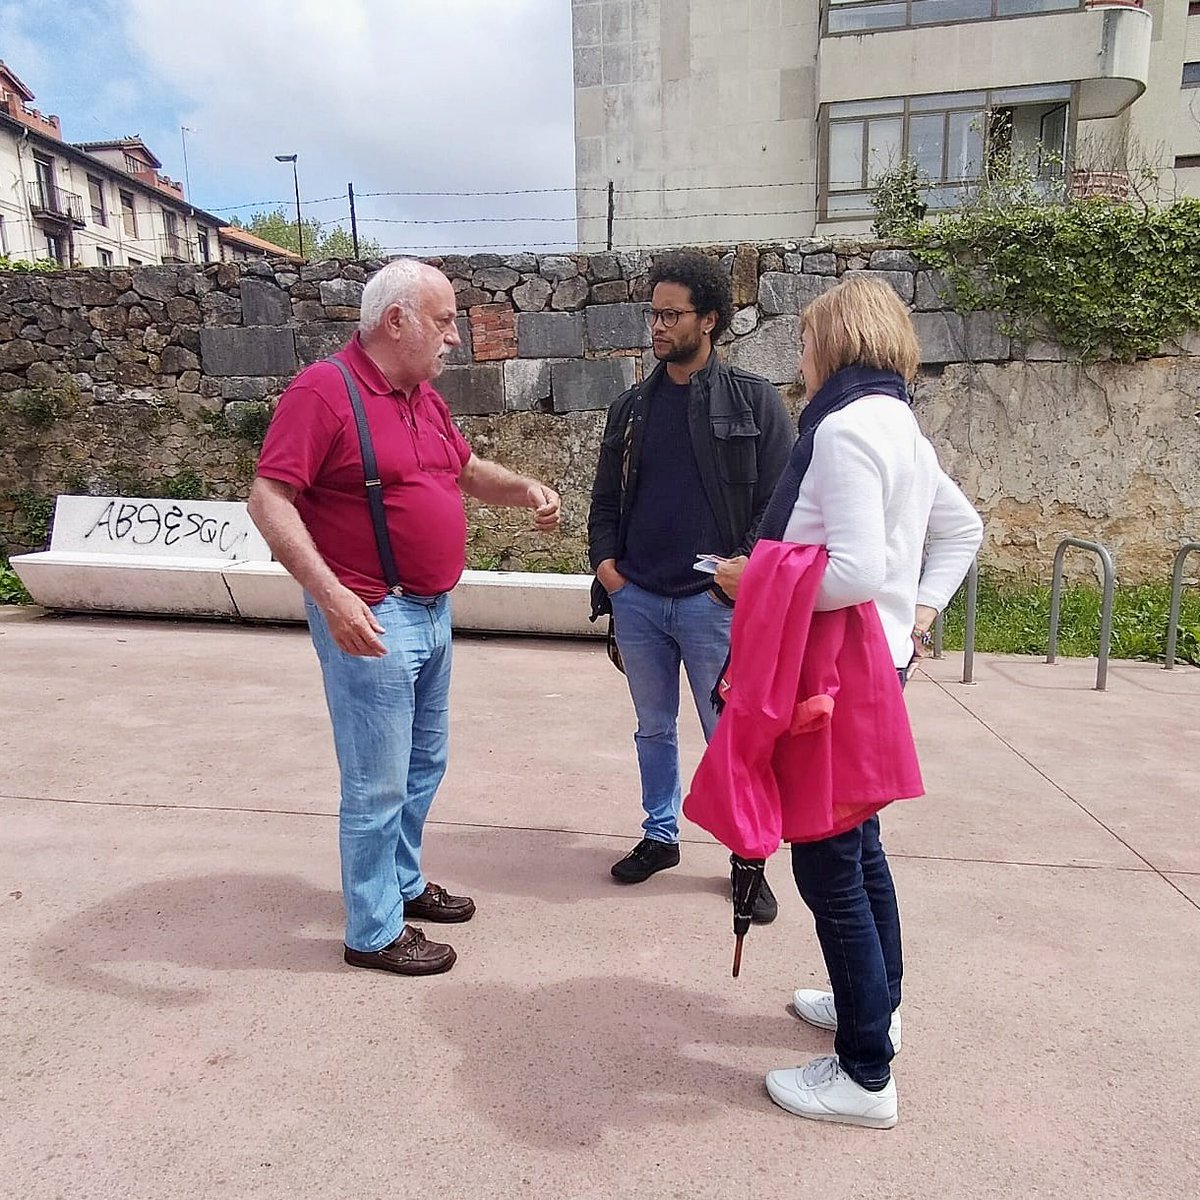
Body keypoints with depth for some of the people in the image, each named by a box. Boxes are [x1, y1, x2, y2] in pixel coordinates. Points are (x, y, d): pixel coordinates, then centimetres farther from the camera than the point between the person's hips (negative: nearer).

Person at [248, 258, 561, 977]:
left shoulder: (425, 396, 12)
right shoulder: (324, 390, -14)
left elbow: (468, 470, 25)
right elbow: (269, 499, -19)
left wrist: (526, 489, 5)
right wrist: (330, 593, -30)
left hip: (432, 612, 9)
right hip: (371, 620, -9)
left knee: (425, 764, 20)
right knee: (378, 783, 2)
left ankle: (403, 883, 39)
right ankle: (374, 931, 20)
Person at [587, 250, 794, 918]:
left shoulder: (753, 401, -2)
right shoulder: (632, 408, 11)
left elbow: (781, 500, -6)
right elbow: (606, 497, 15)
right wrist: (604, 560, 1)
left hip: (714, 603, -4)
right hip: (637, 599, 5)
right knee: (655, 730, 17)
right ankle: (661, 836, 35)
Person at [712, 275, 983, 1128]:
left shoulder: (845, 427, -18)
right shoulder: (901, 426, 13)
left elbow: (855, 572, -27)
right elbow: (963, 528, 22)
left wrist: (756, 580, -15)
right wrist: (923, 610, 15)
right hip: (880, 658, 10)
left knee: (827, 861, 1)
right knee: (856, 841, 22)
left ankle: (865, 1075, 16)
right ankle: (876, 1004, 41)